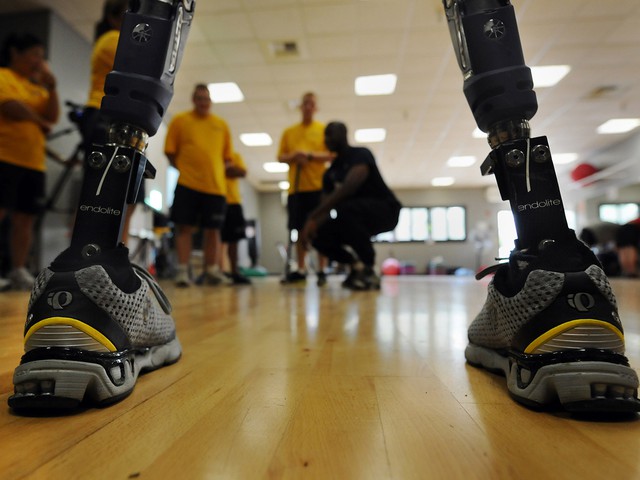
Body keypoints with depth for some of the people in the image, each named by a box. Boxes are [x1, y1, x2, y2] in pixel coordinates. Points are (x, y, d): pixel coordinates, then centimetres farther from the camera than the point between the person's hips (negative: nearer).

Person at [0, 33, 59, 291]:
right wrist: (39, 120, 2)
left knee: (25, 218, 4)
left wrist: (51, 87, 0)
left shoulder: (37, 85, 20)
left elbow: (53, 116, 8)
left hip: (33, 162, 6)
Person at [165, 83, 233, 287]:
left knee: (213, 229, 5)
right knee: (185, 226, -3)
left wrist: (217, 171, 4)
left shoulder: (221, 124, 13)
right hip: (187, 183, -2)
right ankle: (182, 270, 2)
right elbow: (170, 151, 6)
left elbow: (227, 155, 17)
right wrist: (183, 170, -2)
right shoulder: (180, 120, 7)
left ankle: (211, 271, 15)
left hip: (216, 185, 2)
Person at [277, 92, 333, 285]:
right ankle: (301, 270, 13)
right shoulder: (289, 132, 15)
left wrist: (310, 155, -14)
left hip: (318, 186, -3)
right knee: (301, 229, 6)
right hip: (296, 187, 3)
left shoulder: (324, 130, 8)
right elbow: (280, 157, 12)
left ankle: (322, 270, 2)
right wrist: (293, 156, -9)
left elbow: (332, 155, -1)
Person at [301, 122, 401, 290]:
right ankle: (356, 264, 4)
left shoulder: (361, 154, -14)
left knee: (344, 209, -37)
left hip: (385, 210, -7)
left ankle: (368, 270, -23)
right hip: (357, 215, 7)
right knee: (318, 236, -13)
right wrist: (314, 224, -20)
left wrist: (312, 217, -37)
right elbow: (325, 207, 3)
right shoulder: (330, 173, 9)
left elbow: (350, 187, -32)